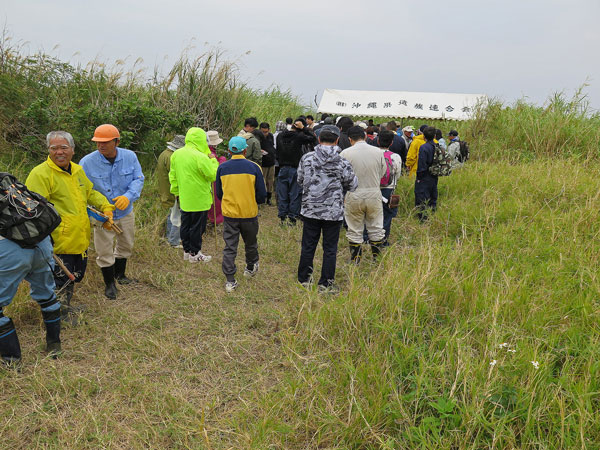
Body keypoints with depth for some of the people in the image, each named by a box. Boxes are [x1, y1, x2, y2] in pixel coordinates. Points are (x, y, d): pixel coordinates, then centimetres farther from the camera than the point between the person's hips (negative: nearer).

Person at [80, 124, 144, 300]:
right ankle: (109, 284, 24)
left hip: (125, 212, 3)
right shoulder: (87, 162, -17)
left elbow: (138, 179, -9)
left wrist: (129, 196, -28)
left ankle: (120, 274, 46)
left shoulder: (130, 157, -11)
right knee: (105, 251, 4)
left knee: (126, 246, 21)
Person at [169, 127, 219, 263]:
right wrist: (213, 160, -4)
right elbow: (213, 175, -17)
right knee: (197, 226, 5)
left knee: (185, 225, 16)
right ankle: (195, 253, 14)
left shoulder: (176, 154, 3)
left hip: (184, 199, 7)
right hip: (199, 199, -7)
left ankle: (186, 250, 28)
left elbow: (173, 175, 12)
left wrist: (176, 191, 21)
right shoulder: (200, 157, -21)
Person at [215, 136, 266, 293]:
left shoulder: (222, 168, -2)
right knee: (250, 243, 21)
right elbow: (262, 194, -4)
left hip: (229, 214, 1)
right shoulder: (254, 167, -7)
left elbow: (219, 194, 7)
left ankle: (230, 281, 4)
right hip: (250, 213, 0)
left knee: (229, 247, 6)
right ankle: (250, 268, 42)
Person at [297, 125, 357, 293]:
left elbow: (300, 181, 5)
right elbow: (352, 185, 0)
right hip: (334, 212, -2)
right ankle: (326, 284, 16)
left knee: (308, 247, 13)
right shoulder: (343, 163, -10)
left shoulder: (307, 158, -5)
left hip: (310, 210, 2)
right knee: (330, 249, 9)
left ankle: (304, 280, 24)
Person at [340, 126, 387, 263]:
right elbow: (382, 173, 6)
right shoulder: (378, 152, -3)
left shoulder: (346, 153, -11)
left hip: (354, 196, -2)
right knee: (376, 228, 15)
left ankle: (355, 260, 19)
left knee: (354, 231, 11)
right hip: (374, 194, 2)